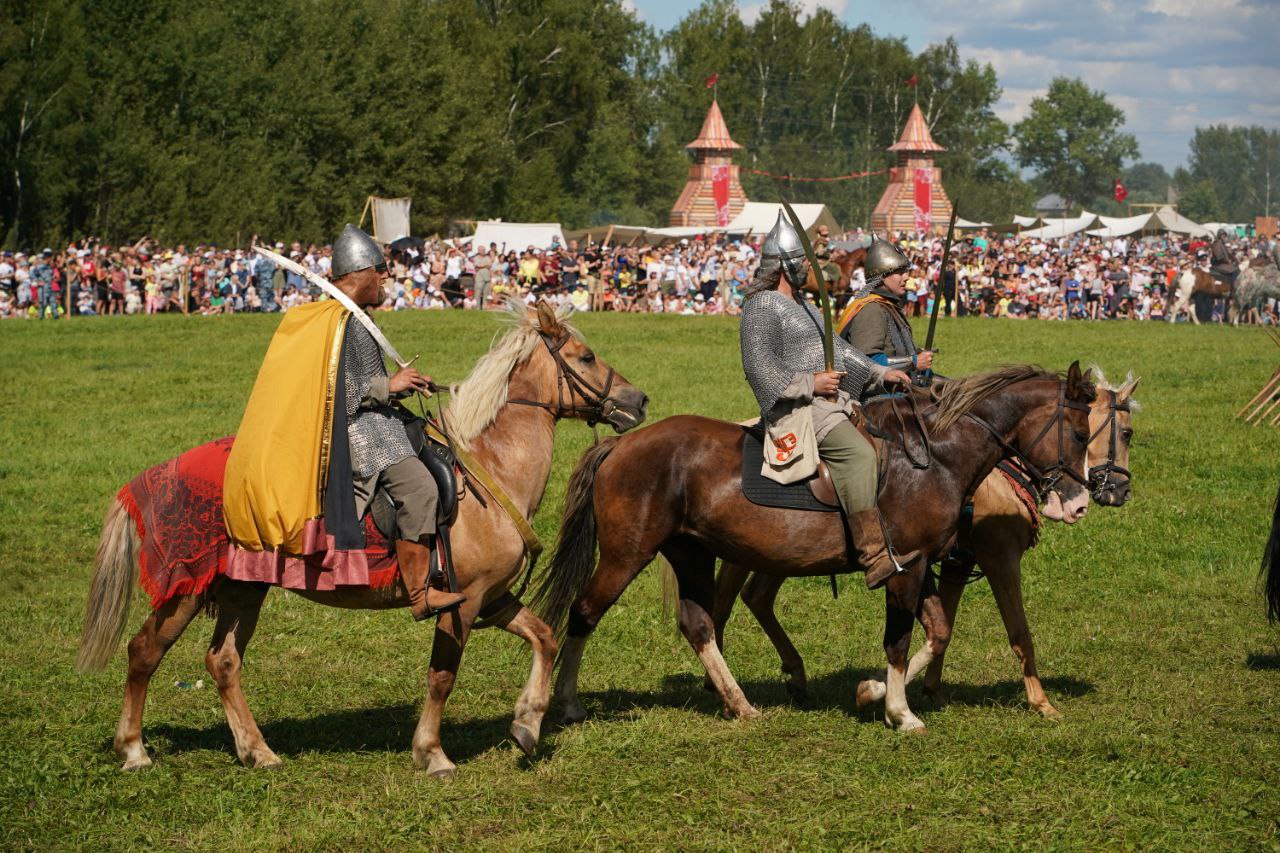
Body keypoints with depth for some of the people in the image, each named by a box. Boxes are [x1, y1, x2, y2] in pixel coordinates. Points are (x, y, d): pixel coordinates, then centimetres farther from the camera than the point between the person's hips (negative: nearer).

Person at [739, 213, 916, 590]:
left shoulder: (800, 305, 24)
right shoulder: (762, 306, -8)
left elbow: (837, 346, 30)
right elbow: (758, 365, -18)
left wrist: (880, 373, 23)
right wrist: (809, 383, -20)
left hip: (832, 402, 11)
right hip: (799, 409, -11)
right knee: (857, 453, -30)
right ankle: (875, 558, -37)